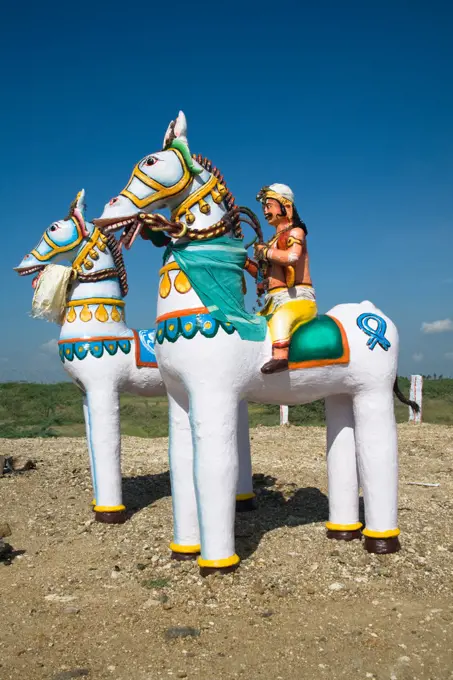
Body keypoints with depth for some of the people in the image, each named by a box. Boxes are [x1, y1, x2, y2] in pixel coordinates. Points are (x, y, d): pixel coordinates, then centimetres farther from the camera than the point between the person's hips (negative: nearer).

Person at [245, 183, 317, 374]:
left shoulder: (295, 232, -1)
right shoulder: (274, 240, 23)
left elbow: (292, 256, -25)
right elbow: (264, 275, 25)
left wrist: (265, 251, -10)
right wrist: (246, 262, 9)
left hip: (298, 299, -10)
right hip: (275, 302, 10)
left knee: (280, 317, -39)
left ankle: (280, 356, -54)